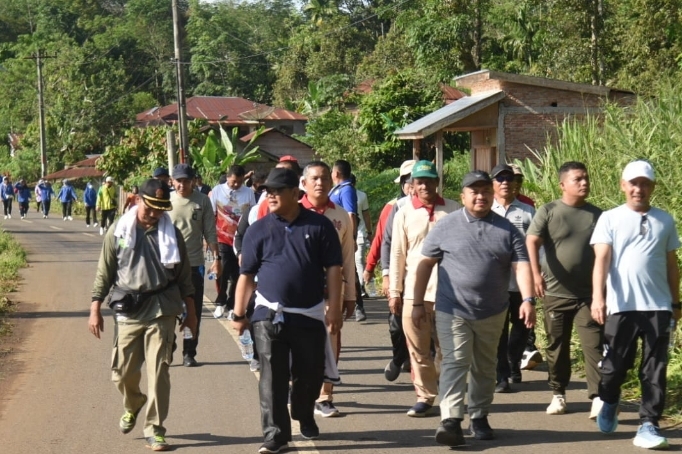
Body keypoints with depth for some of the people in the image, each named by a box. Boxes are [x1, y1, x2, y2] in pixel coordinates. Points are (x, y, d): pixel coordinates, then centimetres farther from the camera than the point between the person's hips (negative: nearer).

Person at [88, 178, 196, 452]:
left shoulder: (171, 235, 3)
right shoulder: (118, 233, 1)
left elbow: (184, 276, 9)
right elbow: (104, 273, 4)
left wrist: (190, 311, 9)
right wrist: (95, 309, 1)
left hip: (161, 311, 0)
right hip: (127, 311, 0)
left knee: (158, 371, -2)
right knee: (123, 372, 7)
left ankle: (154, 429, 7)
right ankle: (133, 406, 39)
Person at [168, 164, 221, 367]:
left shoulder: (202, 201, 0)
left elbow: (210, 232, 3)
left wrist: (216, 258, -1)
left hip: (195, 264, 0)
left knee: (194, 312, 6)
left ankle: (189, 353, 14)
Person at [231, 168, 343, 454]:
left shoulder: (320, 226, 0)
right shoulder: (258, 230, 3)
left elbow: (333, 269, -1)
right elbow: (246, 275, 5)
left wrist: (334, 309, -7)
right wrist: (239, 314, 4)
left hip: (310, 315, 0)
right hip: (269, 316, 0)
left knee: (310, 374, 12)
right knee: (272, 378, -4)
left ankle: (304, 418, 37)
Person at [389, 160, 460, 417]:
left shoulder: (453, 210, 2)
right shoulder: (404, 214, 4)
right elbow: (397, 254, 6)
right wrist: (394, 292, 4)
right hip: (414, 292, 1)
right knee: (418, 349, 3)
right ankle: (425, 397, 11)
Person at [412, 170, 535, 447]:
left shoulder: (507, 230, 3)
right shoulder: (446, 226, -1)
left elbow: (521, 265, -5)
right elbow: (426, 263, 2)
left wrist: (528, 299, -20)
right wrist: (418, 303, 0)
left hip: (493, 313, 3)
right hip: (452, 310, -3)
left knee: (485, 367, 14)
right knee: (455, 363, -13)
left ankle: (479, 418, 27)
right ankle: (450, 421, -20)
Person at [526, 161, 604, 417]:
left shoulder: (597, 215, 7)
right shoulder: (548, 212, -1)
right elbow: (531, 242, -12)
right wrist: (536, 273, -27)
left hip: (589, 294, 1)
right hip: (556, 293, -1)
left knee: (593, 344, -9)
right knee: (557, 346, 9)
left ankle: (597, 397, -12)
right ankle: (558, 394, 22)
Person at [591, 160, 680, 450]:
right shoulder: (610, 219, 1)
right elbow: (601, 260, -8)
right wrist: (598, 297, -20)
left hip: (658, 307, 2)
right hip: (621, 306, -2)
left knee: (655, 370, 0)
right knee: (615, 365, 7)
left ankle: (648, 424, 5)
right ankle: (608, 403, 35)